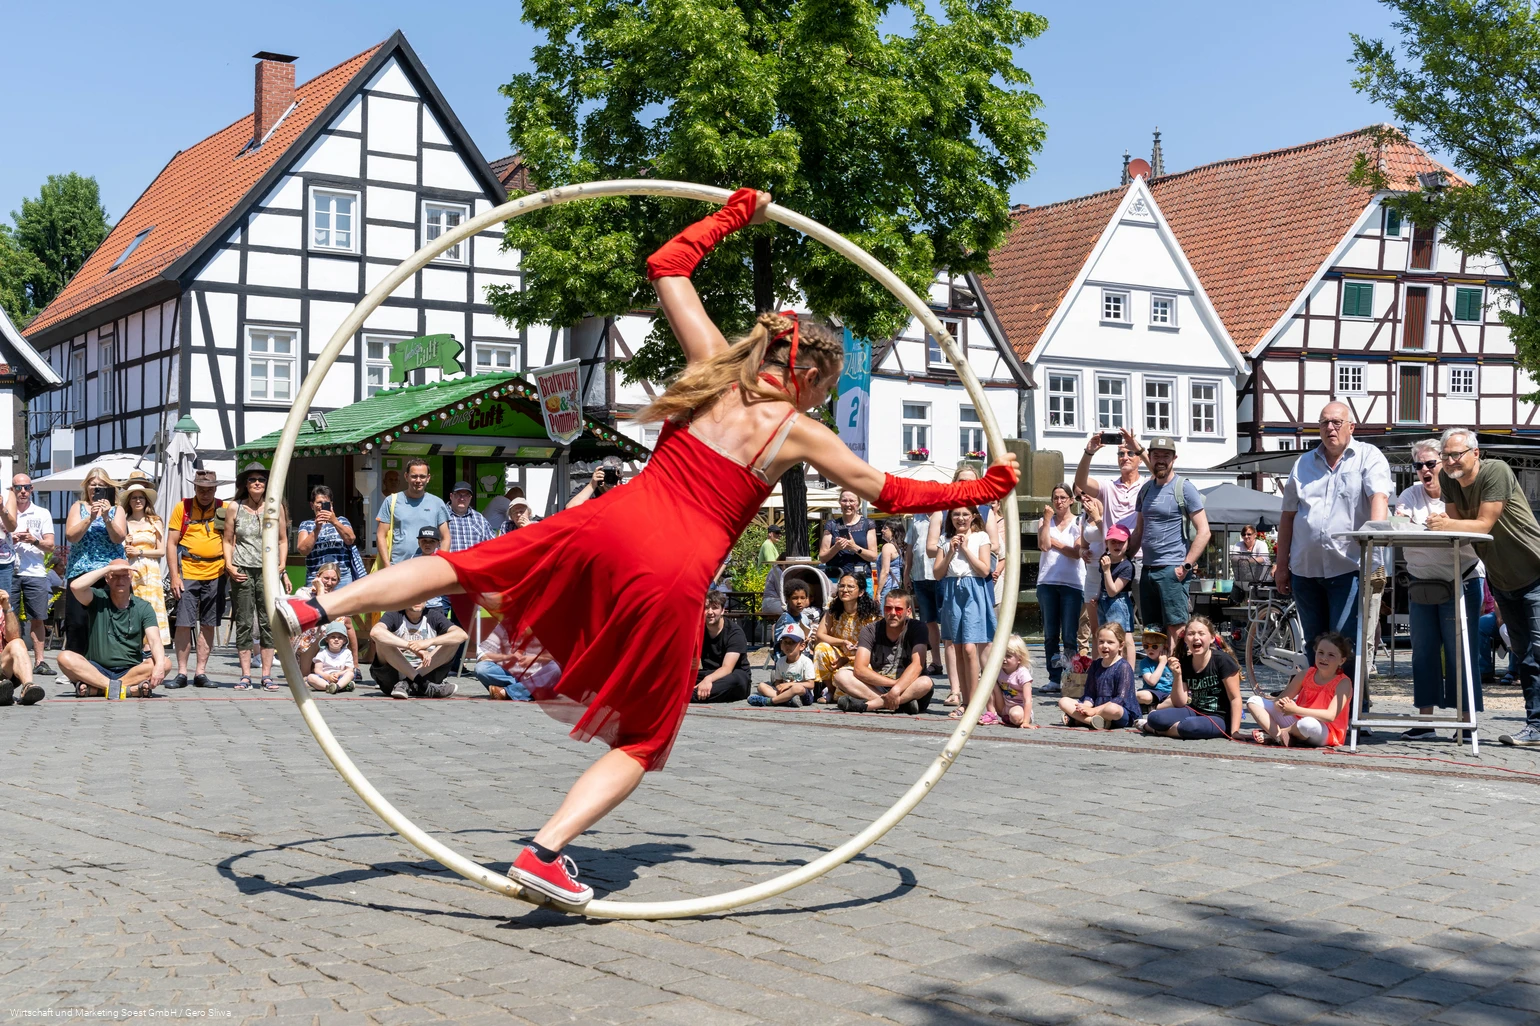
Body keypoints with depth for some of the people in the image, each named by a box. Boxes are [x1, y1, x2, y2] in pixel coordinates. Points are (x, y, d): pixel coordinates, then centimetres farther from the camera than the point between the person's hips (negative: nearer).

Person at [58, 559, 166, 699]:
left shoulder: (143, 607, 3)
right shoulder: (98, 599, 4)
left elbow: (154, 641, -11)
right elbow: (75, 586, -19)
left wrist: (160, 665, -32)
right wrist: (109, 567, -14)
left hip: (131, 671, 0)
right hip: (97, 669, 0)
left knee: (164, 663, -27)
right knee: (65, 657, -26)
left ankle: (93, 688, -30)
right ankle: (129, 689, -39)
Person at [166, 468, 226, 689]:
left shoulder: (224, 509, 7)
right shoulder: (182, 508, 4)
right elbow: (171, 543, 3)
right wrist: (174, 576, -5)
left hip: (215, 574, 2)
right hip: (188, 573, -1)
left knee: (208, 625, 5)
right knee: (184, 623, -5)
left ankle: (200, 672, 10)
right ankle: (181, 673, 3)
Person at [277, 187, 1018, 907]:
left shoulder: (717, 365, 12)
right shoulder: (799, 433, 5)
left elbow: (666, 268, 22)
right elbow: (886, 492, 15)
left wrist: (730, 217, 34)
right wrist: (979, 490, 26)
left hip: (609, 526, 4)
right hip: (675, 576, -3)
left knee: (463, 570, 17)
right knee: (642, 740, 9)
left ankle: (313, 608, 4)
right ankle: (546, 852, -7)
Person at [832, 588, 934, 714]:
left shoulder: (917, 628, -6)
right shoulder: (871, 630, -2)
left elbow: (917, 665, -21)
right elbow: (859, 669, -14)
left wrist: (897, 689, -37)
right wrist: (894, 682, -23)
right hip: (878, 688, 2)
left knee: (926, 683, -35)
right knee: (841, 676, -20)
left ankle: (866, 705, -34)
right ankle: (901, 704, -32)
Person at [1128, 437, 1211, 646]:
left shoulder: (1184, 488, -4)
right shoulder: (1146, 489, 15)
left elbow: (1203, 531, -8)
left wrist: (1186, 566, -14)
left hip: (1172, 570, -7)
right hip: (1147, 570, 7)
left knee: (1175, 629, -9)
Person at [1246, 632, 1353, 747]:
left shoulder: (1343, 683, -13)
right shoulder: (1306, 674, 3)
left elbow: (1330, 716, -27)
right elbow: (1278, 701, 5)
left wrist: (1295, 710, -32)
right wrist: (1281, 705, -22)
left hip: (1325, 733, -6)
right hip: (1296, 722, 6)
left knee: (1309, 723, -43)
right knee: (1254, 701, 1)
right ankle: (1278, 734, -23)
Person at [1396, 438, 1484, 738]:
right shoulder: (1410, 496, 9)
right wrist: (1399, 523, -27)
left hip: (1461, 584, -4)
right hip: (1421, 586, 4)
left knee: (1460, 654, -5)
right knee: (1424, 653, 6)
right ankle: (1425, 722, 11)